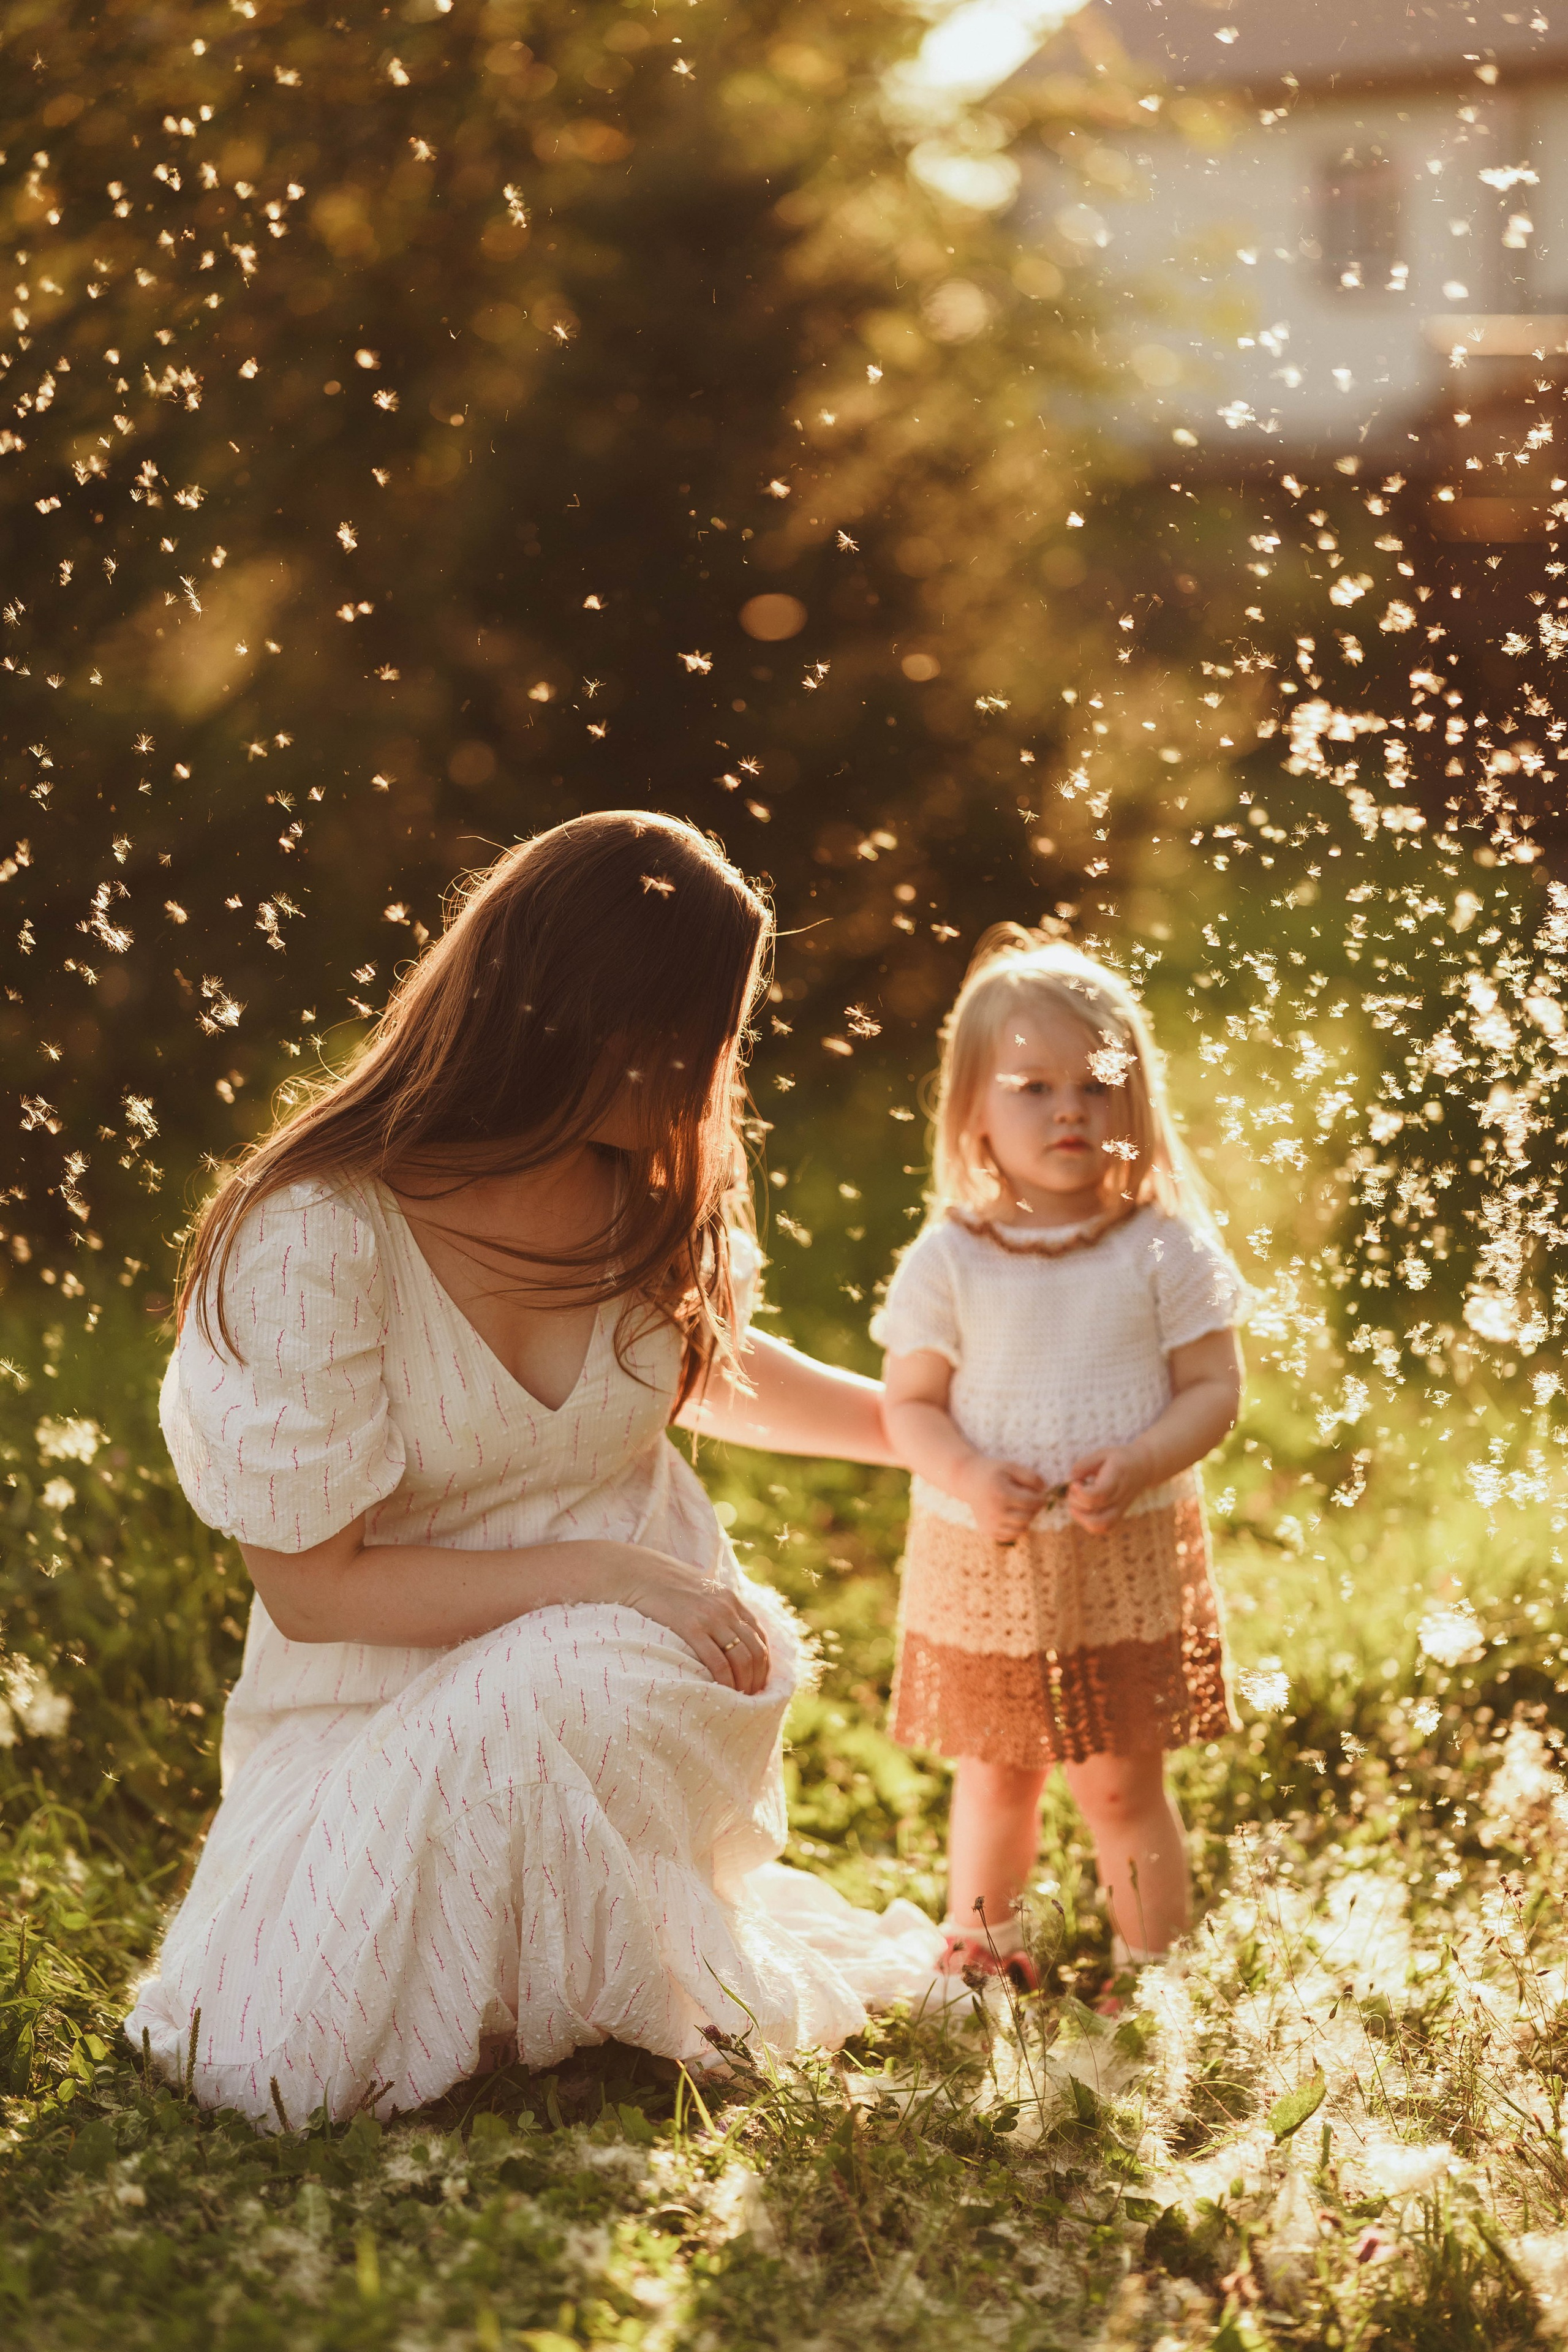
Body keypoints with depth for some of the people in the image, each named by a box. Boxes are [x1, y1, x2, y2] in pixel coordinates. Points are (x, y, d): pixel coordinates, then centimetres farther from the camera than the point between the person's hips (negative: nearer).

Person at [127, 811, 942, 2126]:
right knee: (287, 2056, -30)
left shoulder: (653, 1188, 0)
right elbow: (312, 1587, -18)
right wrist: (602, 1572, -25)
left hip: (643, 1666, 4)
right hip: (384, 1691, -3)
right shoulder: (313, 1238, -20)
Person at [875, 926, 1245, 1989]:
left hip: (1133, 1558, -1)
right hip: (985, 1564, 1)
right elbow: (912, 1404, -2)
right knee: (996, 1777, 16)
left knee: (1124, 1784, 6)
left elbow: (1215, 1389, -5)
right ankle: (981, 1950, 38)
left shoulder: (1165, 1246, -6)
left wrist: (1139, 1464, -22)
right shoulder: (949, 1259, -5)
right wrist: (968, 1478, -21)